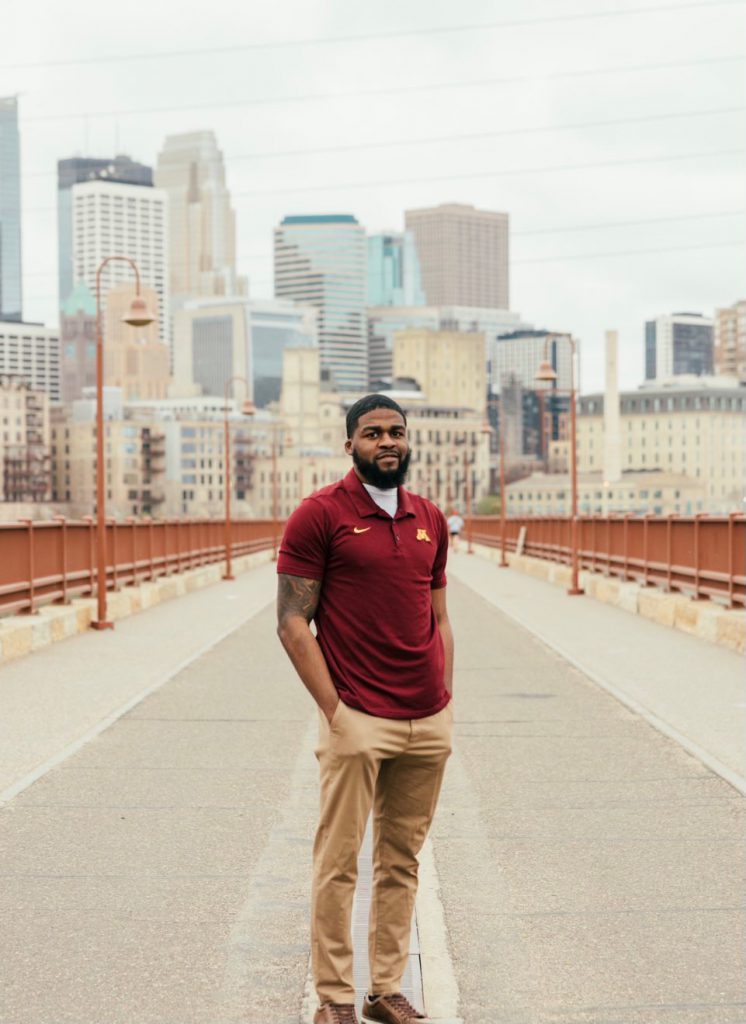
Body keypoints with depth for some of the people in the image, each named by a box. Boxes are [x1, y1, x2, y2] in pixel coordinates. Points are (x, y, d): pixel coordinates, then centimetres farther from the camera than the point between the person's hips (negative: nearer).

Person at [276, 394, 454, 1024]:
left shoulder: (431, 520, 12)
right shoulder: (320, 515, -5)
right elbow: (293, 622, -7)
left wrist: (446, 701, 8)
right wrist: (334, 709, -12)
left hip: (429, 723, 5)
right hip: (358, 720, -5)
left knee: (402, 862, 11)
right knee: (339, 863, -1)